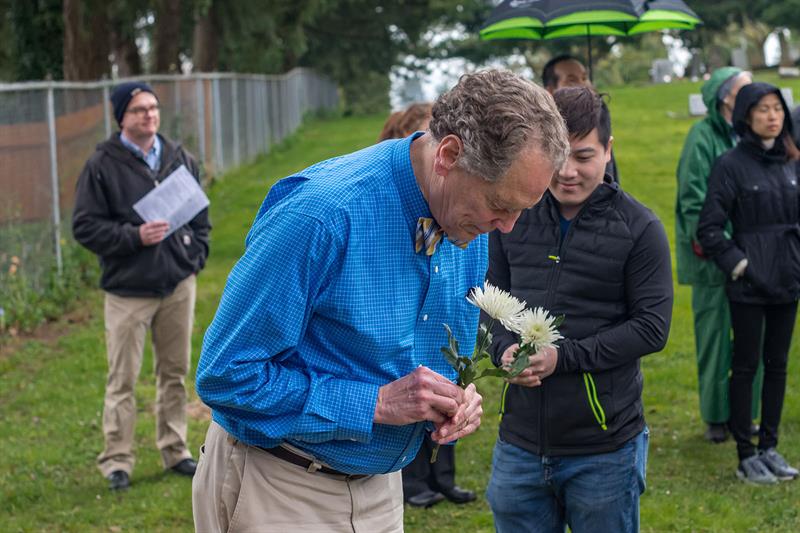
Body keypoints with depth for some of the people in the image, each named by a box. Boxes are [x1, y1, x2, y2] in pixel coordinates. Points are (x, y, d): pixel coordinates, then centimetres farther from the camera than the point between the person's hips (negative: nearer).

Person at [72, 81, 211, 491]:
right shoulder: (103, 165, -7)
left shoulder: (179, 158, 9)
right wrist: (134, 237, -18)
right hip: (128, 290, -4)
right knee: (123, 379, -2)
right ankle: (117, 461, 8)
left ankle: (174, 451, 24)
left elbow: (200, 213, 19)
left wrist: (196, 255, 6)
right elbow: (85, 226, -7)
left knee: (175, 371, 12)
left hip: (178, 284, 4)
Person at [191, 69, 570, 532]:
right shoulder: (322, 213, -27)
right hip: (278, 492, -6)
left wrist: (457, 403, -10)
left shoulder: (472, 231, -3)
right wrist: (376, 404, -26)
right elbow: (225, 375, -24)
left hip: (380, 485, 7)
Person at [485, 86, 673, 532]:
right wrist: (505, 350, -10)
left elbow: (652, 326, -9)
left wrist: (564, 356, -17)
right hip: (520, 444, 3)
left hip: (606, 449, -3)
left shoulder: (639, 228, -6)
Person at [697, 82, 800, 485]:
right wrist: (736, 264, -12)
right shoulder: (731, 165, -9)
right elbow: (708, 228, -9)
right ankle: (746, 456, 9)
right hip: (749, 285, -6)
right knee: (746, 366, 2)